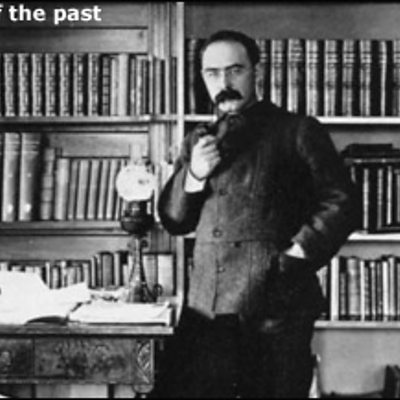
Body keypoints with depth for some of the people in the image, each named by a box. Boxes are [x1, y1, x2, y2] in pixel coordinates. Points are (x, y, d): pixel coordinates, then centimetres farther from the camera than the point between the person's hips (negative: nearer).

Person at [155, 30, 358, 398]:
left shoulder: (297, 130, 5)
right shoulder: (198, 141, 19)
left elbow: (341, 203, -1)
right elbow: (173, 221, 17)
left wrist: (296, 254, -11)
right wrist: (193, 176, -1)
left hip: (277, 306, -3)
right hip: (206, 308, 4)